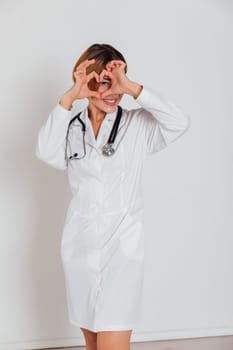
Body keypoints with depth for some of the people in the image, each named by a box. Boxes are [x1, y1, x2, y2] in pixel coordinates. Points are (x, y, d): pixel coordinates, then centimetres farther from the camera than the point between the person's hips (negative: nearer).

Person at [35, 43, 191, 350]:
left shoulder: (137, 125, -2)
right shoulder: (72, 128, 4)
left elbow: (180, 123, -20)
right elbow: (46, 152, -17)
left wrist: (131, 87, -23)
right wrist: (69, 97, -21)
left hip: (122, 247, -3)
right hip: (80, 246, 3)